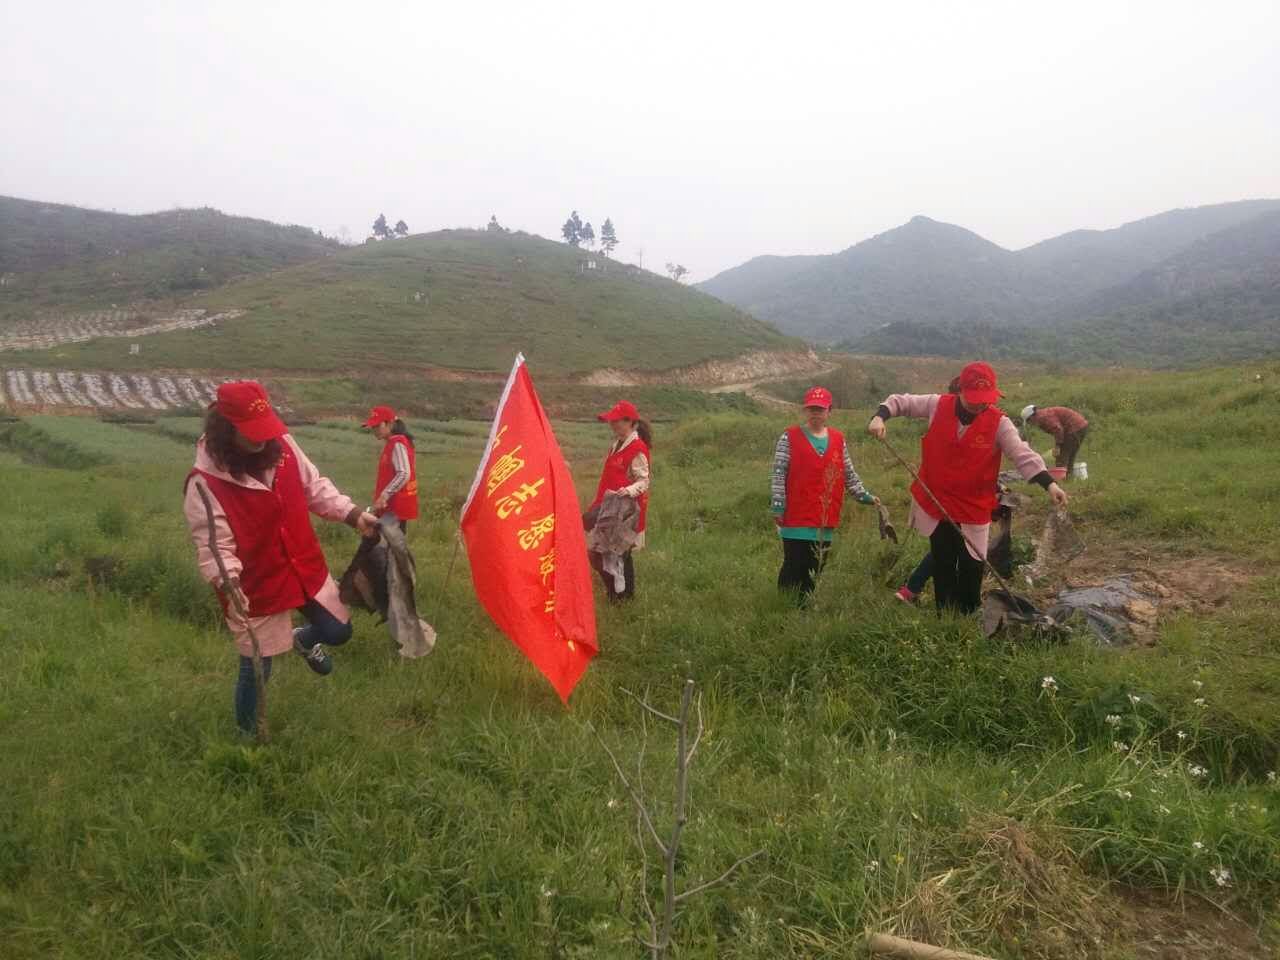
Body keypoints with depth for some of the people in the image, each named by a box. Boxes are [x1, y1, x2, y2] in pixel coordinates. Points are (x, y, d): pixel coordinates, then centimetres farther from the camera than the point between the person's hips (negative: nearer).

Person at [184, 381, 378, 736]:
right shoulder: (205, 483, -23)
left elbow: (315, 487, 5)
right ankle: (248, 733, 36)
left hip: (307, 569, 5)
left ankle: (303, 639, 54)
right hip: (257, 586, -5)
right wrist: (228, 580, -41)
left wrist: (353, 514, -5)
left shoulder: (283, 445, -8)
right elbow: (213, 546, -23)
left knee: (338, 630, 17)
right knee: (257, 668, 9)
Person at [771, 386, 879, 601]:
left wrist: (864, 496, 11)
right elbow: (778, 474, -6)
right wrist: (777, 507, -12)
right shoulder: (790, 437, -2)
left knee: (815, 570, 10)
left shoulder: (838, 439, 11)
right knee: (794, 567, -4)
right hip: (796, 518, -5)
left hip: (826, 519, 5)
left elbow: (849, 474, 17)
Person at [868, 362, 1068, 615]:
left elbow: (1023, 455, -20)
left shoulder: (999, 423, -12)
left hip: (974, 511, -2)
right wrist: (880, 417, -14)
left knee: (971, 569, 2)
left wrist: (1049, 483, -34)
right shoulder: (937, 405, -7)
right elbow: (900, 401, 5)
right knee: (943, 567, 13)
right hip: (935, 504, 2)